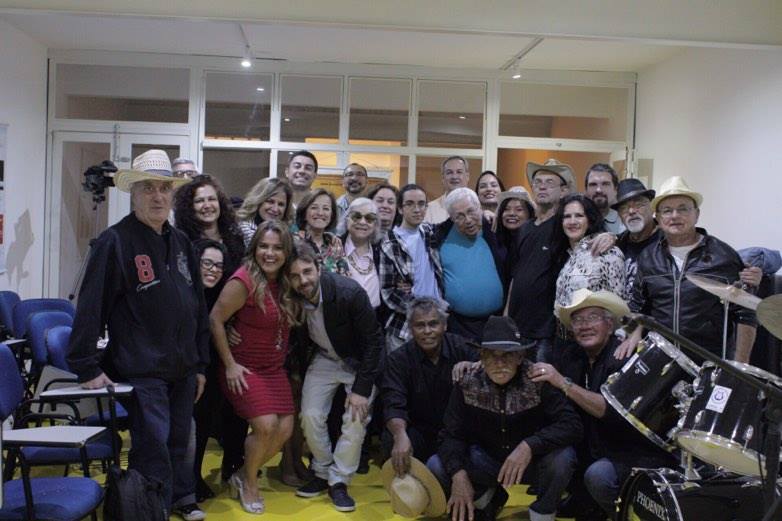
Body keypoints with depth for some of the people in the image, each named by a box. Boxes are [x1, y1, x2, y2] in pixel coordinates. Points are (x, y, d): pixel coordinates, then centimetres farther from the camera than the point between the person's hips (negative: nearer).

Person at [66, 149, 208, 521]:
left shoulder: (181, 243, 10)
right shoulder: (114, 242, -10)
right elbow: (90, 308, -13)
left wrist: (200, 364, 14)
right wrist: (87, 368, -15)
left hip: (183, 369, 6)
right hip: (141, 371, -6)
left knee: (179, 442, 18)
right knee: (152, 448, -4)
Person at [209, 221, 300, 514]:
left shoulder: (286, 282, 0)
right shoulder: (244, 280, -19)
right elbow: (215, 320, -16)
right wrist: (229, 364, -13)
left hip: (275, 369, 6)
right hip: (244, 368, -6)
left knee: (285, 429, 0)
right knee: (265, 426, -18)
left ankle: (243, 475, 24)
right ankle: (248, 484, 11)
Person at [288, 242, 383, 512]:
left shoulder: (350, 292, -31)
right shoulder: (291, 299, -21)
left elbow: (374, 341, -22)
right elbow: (294, 338, 0)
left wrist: (362, 388, -21)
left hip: (359, 361, -3)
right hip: (322, 358, 3)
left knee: (356, 418, -12)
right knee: (310, 416, -7)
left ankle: (338, 481, 5)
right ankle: (322, 473, 16)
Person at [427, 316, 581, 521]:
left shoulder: (538, 381, -22)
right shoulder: (468, 385, -13)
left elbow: (572, 424, -27)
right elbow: (452, 435, -12)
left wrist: (529, 446, -41)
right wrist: (458, 474, -30)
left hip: (533, 463, -2)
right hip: (488, 460, 3)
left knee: (562, 456, -34)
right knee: (435, 466, -17)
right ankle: (485, 497, 13)